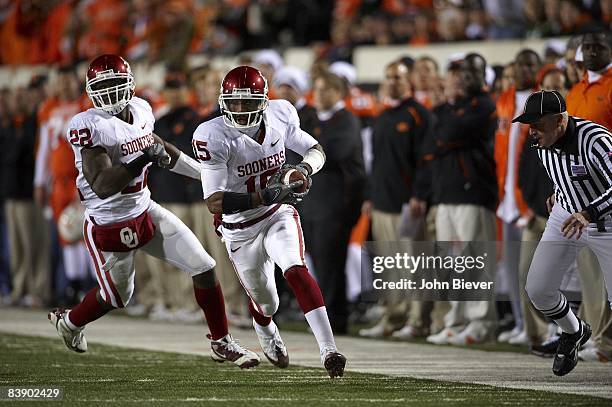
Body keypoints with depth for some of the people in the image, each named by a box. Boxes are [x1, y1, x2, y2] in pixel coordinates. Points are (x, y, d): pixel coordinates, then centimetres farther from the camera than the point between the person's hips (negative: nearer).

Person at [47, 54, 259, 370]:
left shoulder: (140, 110, -3)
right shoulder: (90, 127, -25)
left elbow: (153, 144, 20)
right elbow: (102, 187, -32)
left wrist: (206, 173, 25)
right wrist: (143, 159, -38)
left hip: (144, 211, 6)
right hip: (109, 226, -6)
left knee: (203, 268, 2)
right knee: (116, 297, 14)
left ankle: (222, 343, 17)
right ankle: (68, 321, 46)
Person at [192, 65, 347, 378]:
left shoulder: (279, 116, -13)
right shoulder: (213, 137, -25)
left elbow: (315, 150, 4)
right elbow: (214, 202, -29)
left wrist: (304, 168, -21)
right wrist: (266, 196, -38)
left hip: (278, 215, 1)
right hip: (241, 229, -1)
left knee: (295, 270, -27)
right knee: (265, 305, 14)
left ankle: (328, 349, -32)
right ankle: (265, 330, 53)